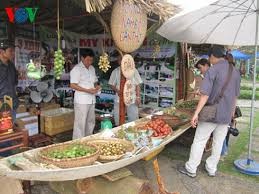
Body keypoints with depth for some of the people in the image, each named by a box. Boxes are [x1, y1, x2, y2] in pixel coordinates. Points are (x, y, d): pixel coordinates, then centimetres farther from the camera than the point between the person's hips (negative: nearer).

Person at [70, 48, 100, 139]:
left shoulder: (92, 68, 14)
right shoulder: (76, 69, -9)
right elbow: (73, 85, -14)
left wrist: (96, 86, 0)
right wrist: (87, 90, -19)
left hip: (91, 100, 8)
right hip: (81, 101, -8)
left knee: (91, 122, 15)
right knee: (80, 124, -3)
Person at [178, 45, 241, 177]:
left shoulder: (212, 71, -14)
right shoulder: (235, 72, 6)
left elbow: (205, 95, -19)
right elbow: (235, 95, 14)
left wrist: (196, 113, -18)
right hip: (226, 115, 6)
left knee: (199, 141, 6)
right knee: (218, 143, 15)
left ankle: (191, 169, 17)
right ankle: (211, 169, 28)